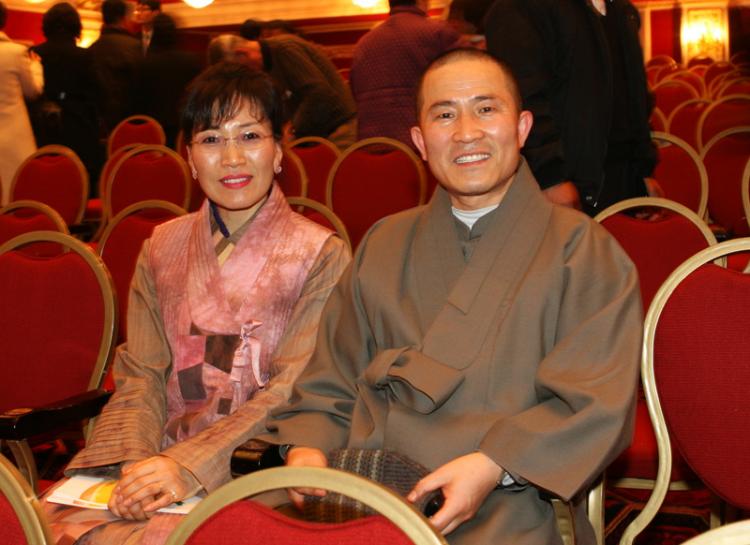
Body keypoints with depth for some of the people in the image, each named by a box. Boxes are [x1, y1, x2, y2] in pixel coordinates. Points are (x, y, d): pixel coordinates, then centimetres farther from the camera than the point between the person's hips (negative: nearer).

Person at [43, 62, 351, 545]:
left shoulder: (320, 256, -1)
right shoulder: (162, 250, 12)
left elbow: (298, 390, -9)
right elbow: (141, 376, 7)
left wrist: (191, 465, -19)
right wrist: (135, 464, -13)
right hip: (161, 455, 4)